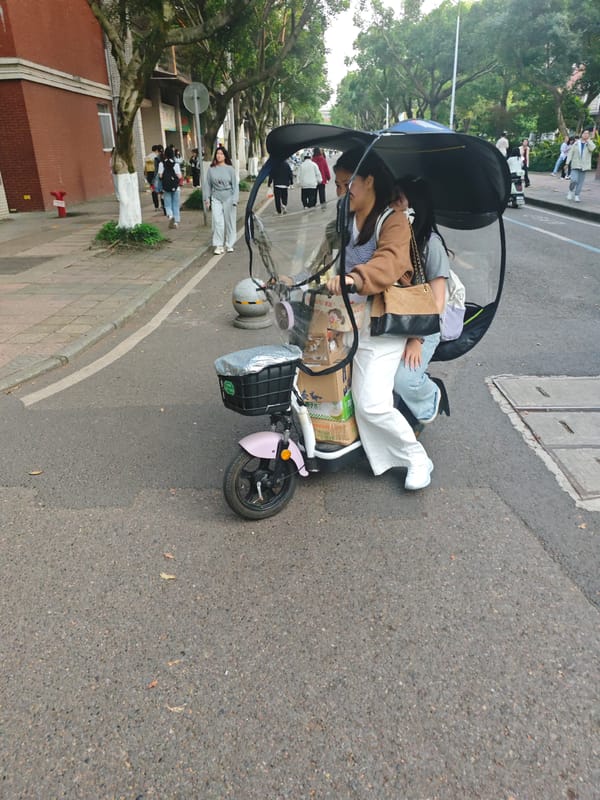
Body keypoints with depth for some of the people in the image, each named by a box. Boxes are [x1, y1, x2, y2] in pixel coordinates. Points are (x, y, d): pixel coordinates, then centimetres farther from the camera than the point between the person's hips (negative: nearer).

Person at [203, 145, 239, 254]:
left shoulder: (230, 169, -3)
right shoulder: (211, 169, 2)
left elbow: (235, 185, -3)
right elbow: (207, 184, 7)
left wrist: (235, 199, -9)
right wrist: (207, 198, 4)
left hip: (228, 198, -1)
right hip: (216, 198, 1)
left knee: (229, 221, 6)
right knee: (217, 222, -6)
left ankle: (229, 244, 18)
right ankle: (219, 245, -1)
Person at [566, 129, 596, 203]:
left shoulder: (590, 144, 6)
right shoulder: (576, 143, 5)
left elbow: (592, 148, -16)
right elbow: (570, 153, 4)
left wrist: (588, 139, -10)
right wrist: (567, 163, -5)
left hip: (584, 166, 1)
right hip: (575, 165, -1)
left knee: (580, 182, 1)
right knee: (574, 180, -16)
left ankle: (577, 195, 11)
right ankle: (570, 191, 10)